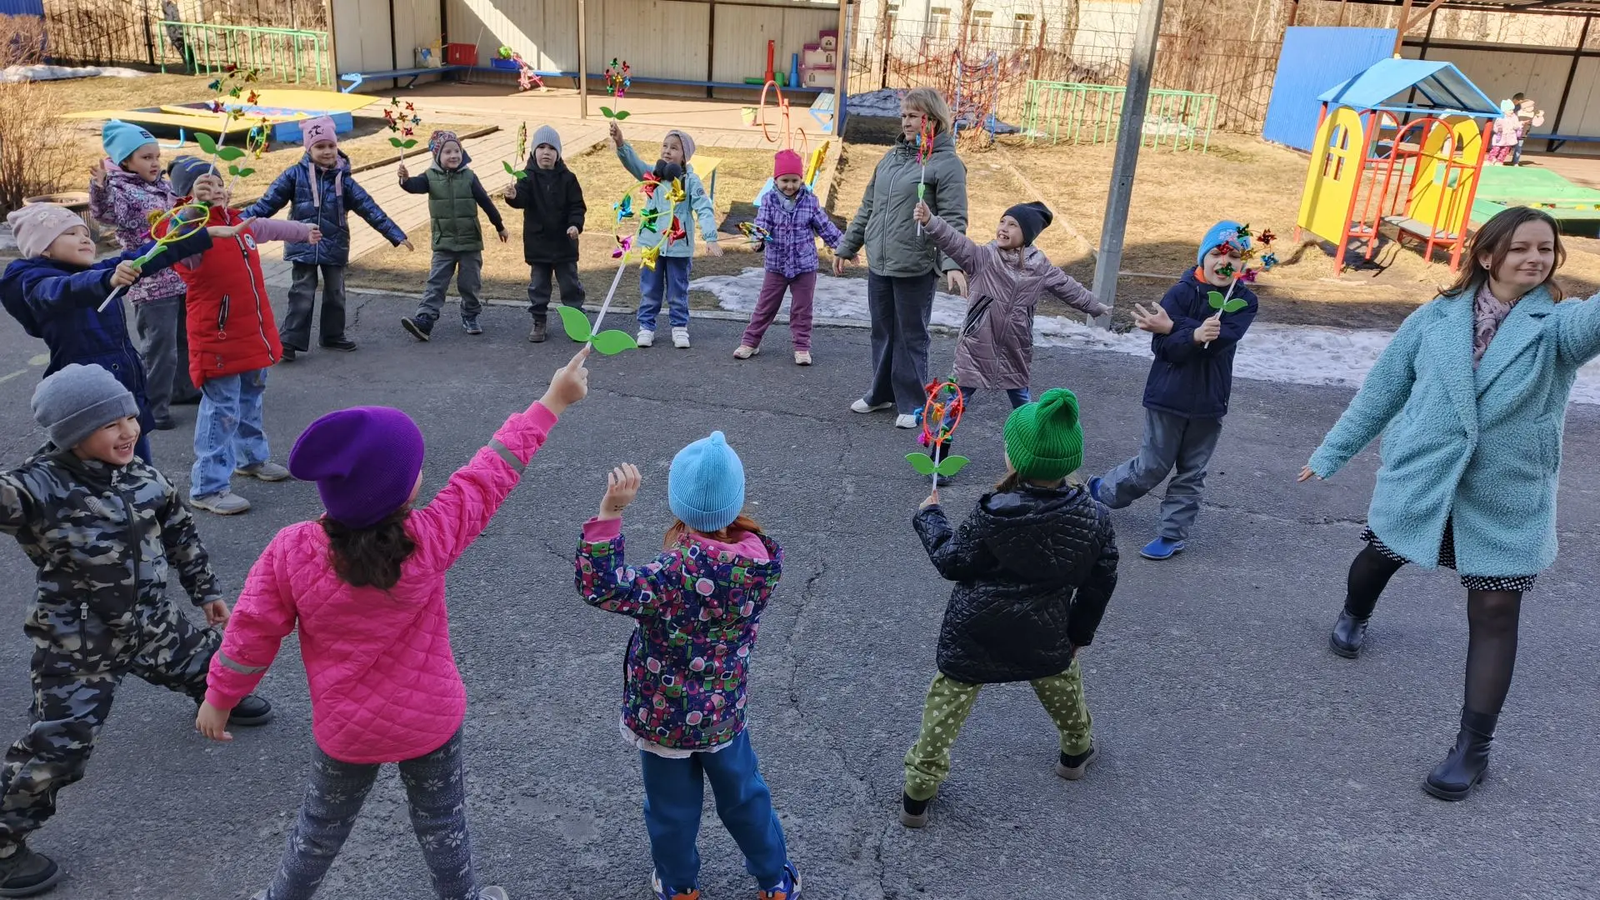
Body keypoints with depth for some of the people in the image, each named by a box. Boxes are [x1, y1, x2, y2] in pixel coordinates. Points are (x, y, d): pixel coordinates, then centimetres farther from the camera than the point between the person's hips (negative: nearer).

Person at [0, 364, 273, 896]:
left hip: (149, 623, 6)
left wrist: (205, 591, 16)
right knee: (55, 745, -1)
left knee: (205, 660, 28)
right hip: (77, 647, -6)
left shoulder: (142, 478, -6)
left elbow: (181, 535, 8)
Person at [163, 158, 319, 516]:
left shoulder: (241, 223, 8)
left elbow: (269, 227, 29)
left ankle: (252, 458, 44)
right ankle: (207, 487, 0)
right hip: (218, 339, -9)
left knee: (250, 400, 24)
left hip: (253, 333, 9)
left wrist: (305, 231, 47)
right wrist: (197, 207, -57)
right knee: (222, 411, -7)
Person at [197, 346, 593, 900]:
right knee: (441, 822, 23)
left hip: (344, 730, 1)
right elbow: (490, 475, -18)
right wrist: (555, 398, -8)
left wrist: (218, 699, 8)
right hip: (431, 720, -1)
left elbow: (252, 633, -11)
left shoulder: (290, 551, -23)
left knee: (322, 827, 26)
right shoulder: (430, 540, -27)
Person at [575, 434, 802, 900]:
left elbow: (600, 587, -40)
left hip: (664, 717, -4)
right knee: (744, 795, 28)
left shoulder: (678, 573, -35)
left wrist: (609, 511, -44)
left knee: (673, 810, 22)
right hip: (724, 710, 4)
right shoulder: (762, 556, -16)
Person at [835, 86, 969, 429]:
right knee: (882, 332, 16)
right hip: (878, 265, 6)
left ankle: (911, 403, 17)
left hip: (915, 269, -6)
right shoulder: (892, 157, 12)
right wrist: (846, 247, 20)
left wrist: (952, 263, -29)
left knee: (911, 337, 4)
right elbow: (868, 207, 18)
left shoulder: (947, 163, -9)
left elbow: (953, 221, -16)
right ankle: (882, 392, 31)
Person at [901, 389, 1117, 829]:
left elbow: (952, 562, -13)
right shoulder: (1094, 518, -14)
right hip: (1044, 638, 4)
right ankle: (1076, 749, 58)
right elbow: (1099, 582, -1)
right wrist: (1079, 632, 15)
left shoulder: (991, 518, -28)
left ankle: (918, 792, 21)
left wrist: (929, 517, 4)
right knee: (1062, 683, 33)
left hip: (973, 640, -3)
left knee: (947, 702, 13)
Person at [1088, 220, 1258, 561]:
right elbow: (1162, 347, -20)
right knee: (1152, 467, 7)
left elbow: (1221, 339, -21)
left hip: (1210, 401, 3)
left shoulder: (1245, 301, -3)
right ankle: (1102, 491, 31)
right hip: (1168, 396, -3)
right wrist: (1195, 336, -38)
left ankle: (1173, 535, 22)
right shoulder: (1181, 293, -11)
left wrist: (1172, 327, -28)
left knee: (1191, 473, 10)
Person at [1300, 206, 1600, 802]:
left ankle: (1474, 747, 12)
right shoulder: (1437, 317, -5)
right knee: (1379, 558, 24)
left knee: (1495, 615, 0)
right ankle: (1353, 617, 60)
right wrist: (1331, 454, 8)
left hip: (1508, 500, -2)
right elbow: (1383, 389, 4)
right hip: (1418, 479, 2)